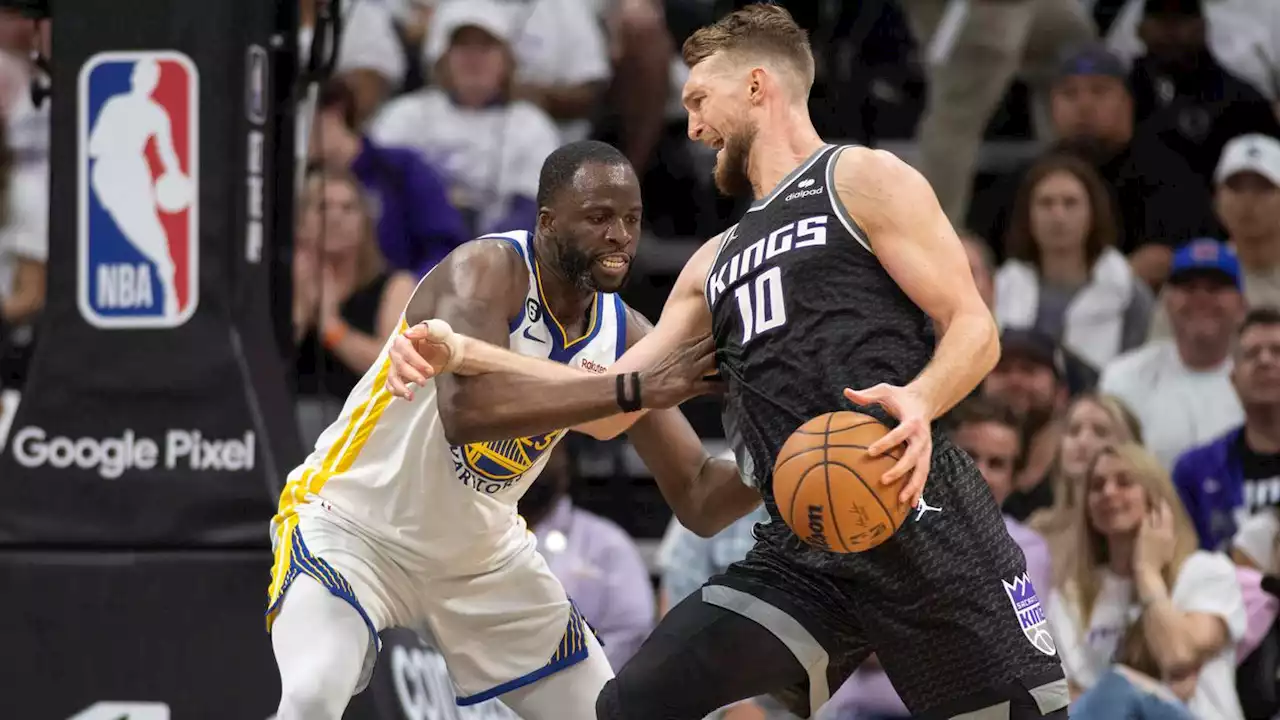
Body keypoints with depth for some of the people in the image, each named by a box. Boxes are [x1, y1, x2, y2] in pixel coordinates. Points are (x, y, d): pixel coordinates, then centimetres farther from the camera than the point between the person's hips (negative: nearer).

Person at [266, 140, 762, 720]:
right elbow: (467, 409, -45)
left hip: (481, 554, 7)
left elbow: (698, 503, -5)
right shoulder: (486, 270, -25)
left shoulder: (624, 336, -6)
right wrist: (634, 390, -45)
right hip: (352, 522, -7)